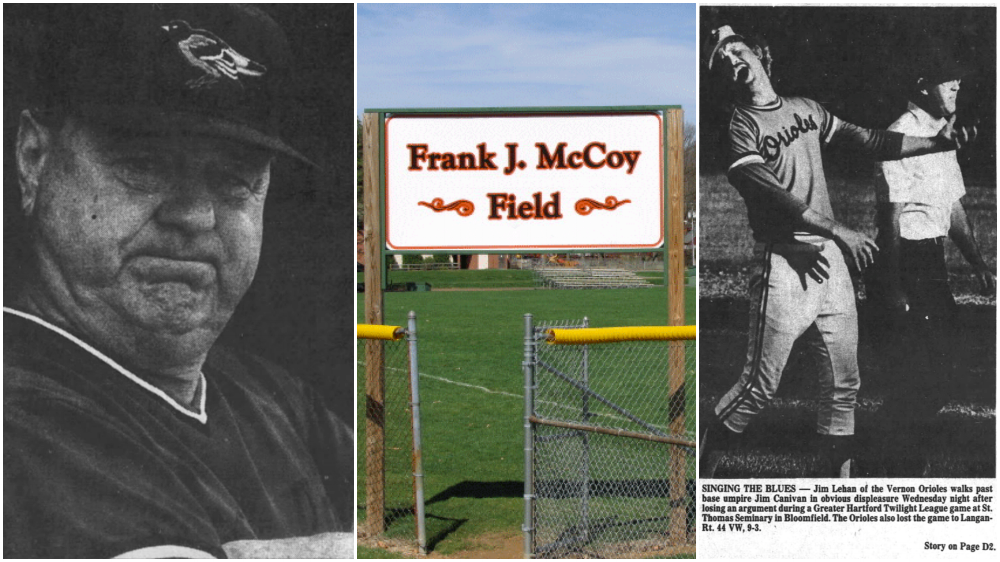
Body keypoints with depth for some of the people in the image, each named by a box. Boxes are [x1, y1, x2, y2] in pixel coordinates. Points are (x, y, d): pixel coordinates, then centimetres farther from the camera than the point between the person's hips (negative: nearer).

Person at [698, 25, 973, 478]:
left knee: (843, 385, 9)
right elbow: (774, 196, -18)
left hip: (830, 257, 6)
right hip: (784, 264, -6)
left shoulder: (805, 110, 15)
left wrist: (936, 143, 6)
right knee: (759, 387, -5)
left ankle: (839, 477, 20)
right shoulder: (739, 128, -6)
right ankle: (701, 471, 10)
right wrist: (838, 231, -24)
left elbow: (868, 141, 15)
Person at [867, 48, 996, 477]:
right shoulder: (902, 135, -14)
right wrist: (893, 287, -19)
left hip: (934, 262, 9)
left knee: (937, 375, 14)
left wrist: (978, 264, 17)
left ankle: (912, 458, 29)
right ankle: (901, 467, 10)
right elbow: (892, 215, -17)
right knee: (910, 375, -4)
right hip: (904, 262, -9)